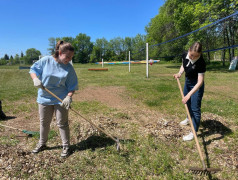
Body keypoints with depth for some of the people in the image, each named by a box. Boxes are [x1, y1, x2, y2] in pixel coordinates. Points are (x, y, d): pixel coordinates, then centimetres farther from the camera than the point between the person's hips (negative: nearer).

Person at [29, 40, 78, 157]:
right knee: (44, 123, 18)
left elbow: (72, 86, -7)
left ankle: (66, 146, 21)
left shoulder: (69, 68, -9)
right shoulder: (45, 60, -9)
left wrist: (69, 97, -23)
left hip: (61, 100, -2)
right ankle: (42, 144, 38)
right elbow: (33, 69, 2)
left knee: (62, 123, 4)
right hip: (44, 98, 2)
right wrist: (35, 79, -18)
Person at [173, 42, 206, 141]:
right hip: (187, 82, 7)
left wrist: (189, 94, -42)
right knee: (187, 103, 26)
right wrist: (180, 73, -13)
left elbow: (200, 82, -34)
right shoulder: (185, 56, -17)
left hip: (196, 85, -7)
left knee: (195, 108, -6)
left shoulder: (201, 62, -34)